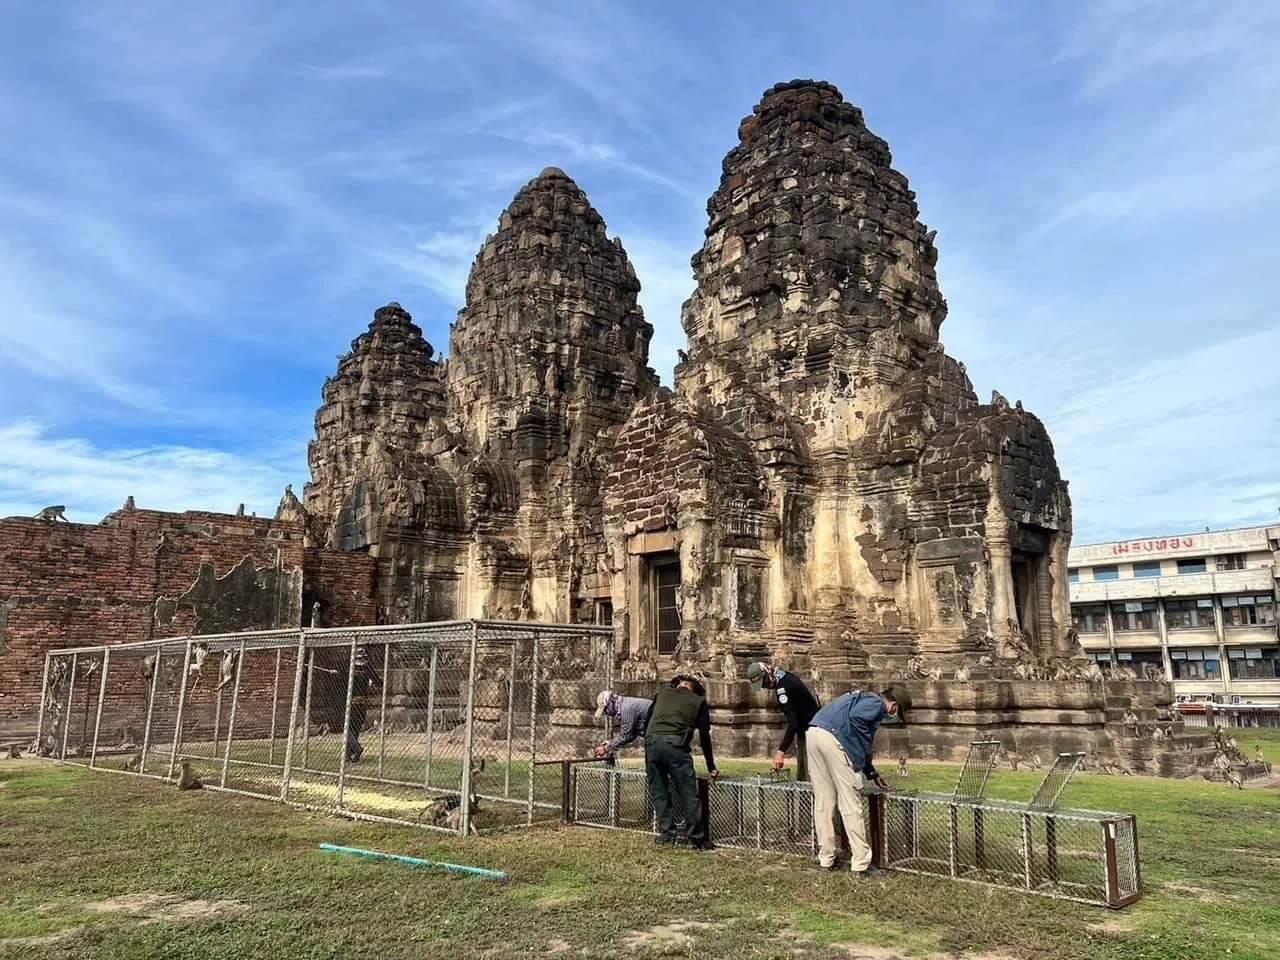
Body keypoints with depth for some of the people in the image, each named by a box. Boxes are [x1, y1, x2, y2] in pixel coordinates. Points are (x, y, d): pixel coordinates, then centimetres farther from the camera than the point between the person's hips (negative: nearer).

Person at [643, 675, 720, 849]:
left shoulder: (662, 693, 25)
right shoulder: (699, 701, 18)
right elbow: (704, 736, 17)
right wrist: (711, 767, 23)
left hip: (652, 742, 3)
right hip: (676, 745, -3)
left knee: (659, 794, 14)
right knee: (688, 795, 4)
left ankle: (666, 836, 16)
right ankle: (697, 838, 7)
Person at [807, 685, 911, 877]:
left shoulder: (863, 697, 30)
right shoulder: (877, 703, 3)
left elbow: (859, 739, 34)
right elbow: (856, 717, -18)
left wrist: (872, 773, 37)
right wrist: (865, 751, -5)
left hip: (813, 732, 9)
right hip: (833, 737, -9)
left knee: (823, 802, 14)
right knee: (850, 803, 0)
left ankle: (826, 859, 20)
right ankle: (861, 864, 4)